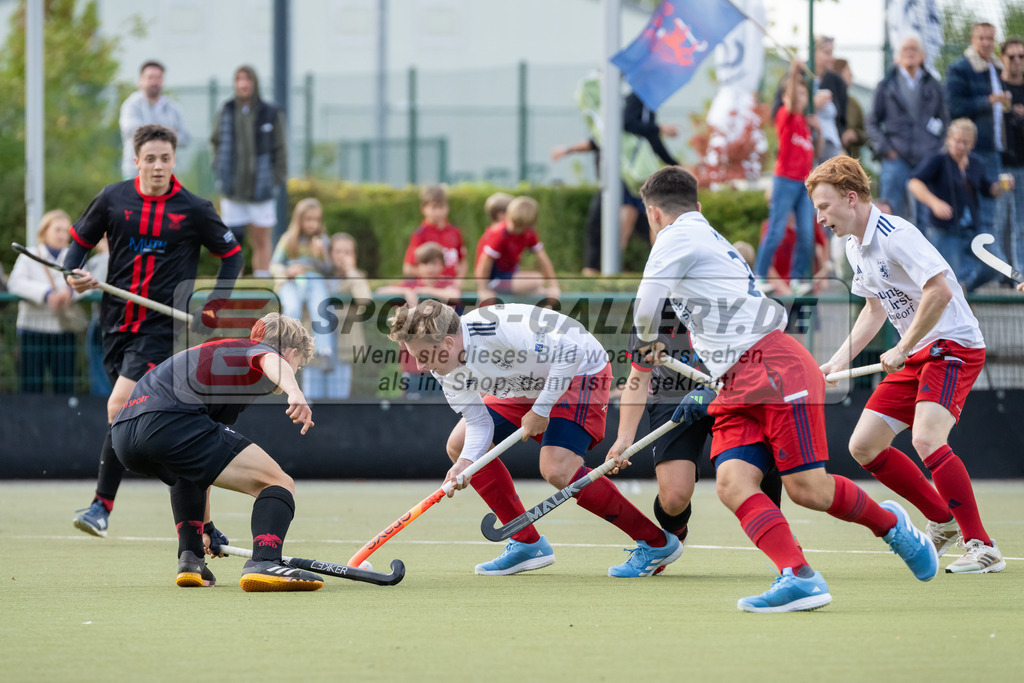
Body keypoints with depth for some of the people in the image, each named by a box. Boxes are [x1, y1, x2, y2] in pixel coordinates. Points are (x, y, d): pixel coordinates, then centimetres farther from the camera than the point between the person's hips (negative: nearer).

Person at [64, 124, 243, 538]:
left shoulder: (193, 210, -3)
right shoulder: (112, 200, 3)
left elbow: (231, 254, 9)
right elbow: (81, 240, 15)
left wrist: (215, 303, -3)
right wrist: (73, 274, -5)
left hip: (162, 327, -4)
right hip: (117, 322, 4)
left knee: (120, 407, -18)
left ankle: (102, 505, -15)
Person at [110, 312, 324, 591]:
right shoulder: (258, 349, 17)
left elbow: (201, 462, 50)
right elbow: (269, 360, -13)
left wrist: (206, 527, 59)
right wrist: (294, 392, -35)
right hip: (170, 421, -9)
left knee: (189, 471, 42)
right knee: (278, 483, -6)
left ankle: (190, 558, 26)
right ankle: (264, 563, -30)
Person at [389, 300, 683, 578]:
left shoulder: (496, 331, -38)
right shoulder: (445, 368, -12)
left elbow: (570, 351, -32)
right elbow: (478, 420, -6)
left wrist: (542, 410, -26)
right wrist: (466, 462, -26)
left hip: (581, 372, -9)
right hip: (526, 385, 9)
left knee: (557, 470, -26)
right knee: (458, 445, 4)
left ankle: (656, 542, -14)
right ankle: (527, 543, 11)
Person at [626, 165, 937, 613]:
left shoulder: (679, 235, -2)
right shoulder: (709, 238, 27)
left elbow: (645, 309, -5)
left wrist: (647, 344, 19)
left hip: (776, 369, -10)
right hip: (737, 389, 10)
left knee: (808, 488, -13)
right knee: (732, 484, -12)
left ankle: (889, 523, 13)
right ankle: (798, 577, -25)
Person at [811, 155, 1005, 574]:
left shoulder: (895, 235, -20)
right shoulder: (855, 247, 11)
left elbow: (940, 291, -29)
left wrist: (902, 350, -22)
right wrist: (838, 361, 13)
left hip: (953, 345, -10)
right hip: (916, 354, 10)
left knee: (926, 438, -28)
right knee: (863, 446, 5)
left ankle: (981, 547, -22)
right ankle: (943, 520, 20)